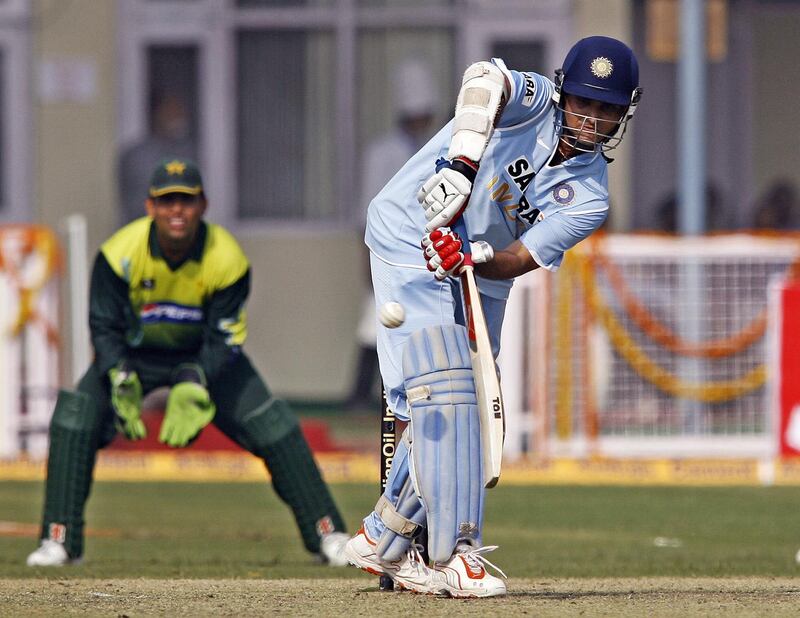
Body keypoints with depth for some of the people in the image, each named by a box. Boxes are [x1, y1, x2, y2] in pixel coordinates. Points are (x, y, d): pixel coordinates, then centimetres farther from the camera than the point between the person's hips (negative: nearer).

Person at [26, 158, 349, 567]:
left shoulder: (227, 260, -26)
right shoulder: (119, 254, -26)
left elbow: (223, 341, -20)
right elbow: (104, 327, -18)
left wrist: (193, 387, -36)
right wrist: (121, 380, -34)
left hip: (205, 355, 0)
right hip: (134, 354, 0)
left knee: (274, 427, -12)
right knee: (74, 418, -22)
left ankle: (328, 534, 1)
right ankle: (59, 542, -15)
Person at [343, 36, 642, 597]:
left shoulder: (589, 198, -3)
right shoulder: (535, 100, -13)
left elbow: (519, 260, -14)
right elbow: (486, 79, -37)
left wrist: (474, 258, -34)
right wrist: (463, 165, -46)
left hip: (479, 278, 6)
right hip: (410, 247, -6)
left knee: (452, 414, 5)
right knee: (446, 390, -18)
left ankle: (383, 541, 23)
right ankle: (453, 554, -23)